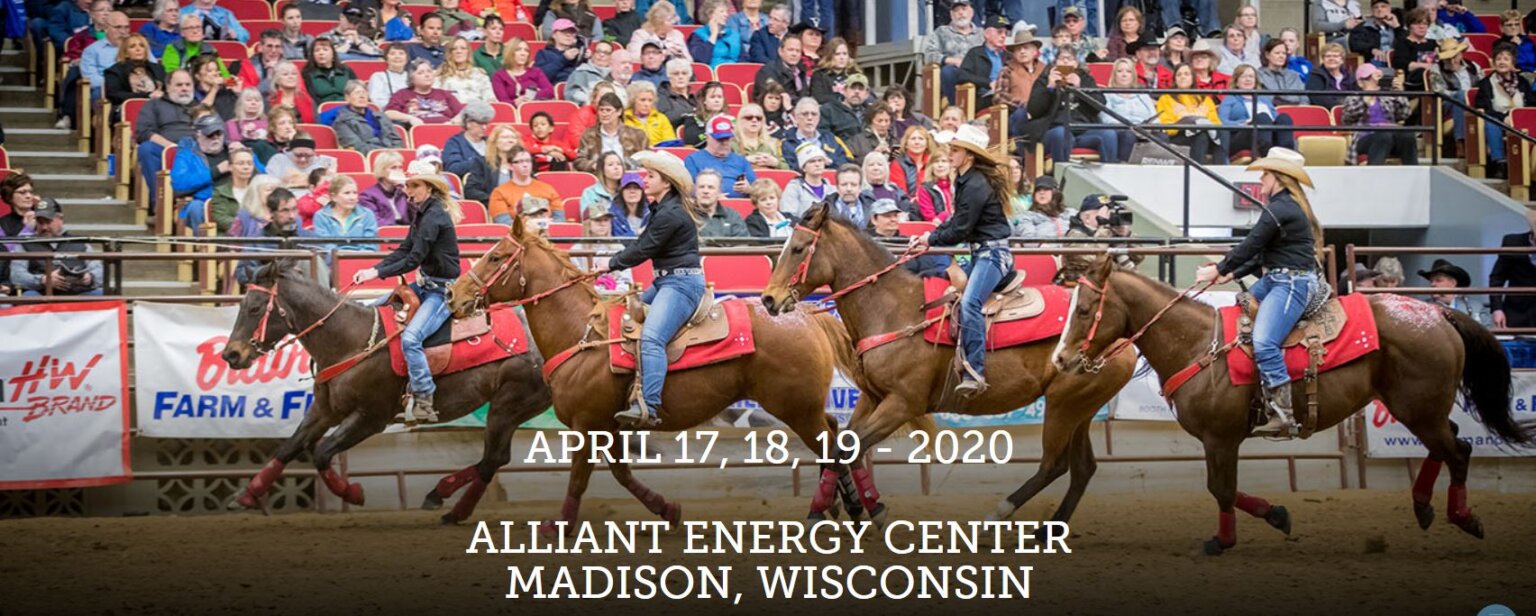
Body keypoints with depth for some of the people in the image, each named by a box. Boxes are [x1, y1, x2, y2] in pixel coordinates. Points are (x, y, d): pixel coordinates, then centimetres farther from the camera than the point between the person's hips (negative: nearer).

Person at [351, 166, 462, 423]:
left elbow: (414, 259, -22)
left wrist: (377, 273, -19)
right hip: (425, 284, 11)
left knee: (410, 337, -27)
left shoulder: (434, 216, -20)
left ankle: (424, 402, -21)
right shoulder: (422, 213, 10)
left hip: (442, 290, -11)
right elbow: (404, 250, 11)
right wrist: (373, 269, -1)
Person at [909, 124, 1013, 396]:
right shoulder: (966, 180, 13)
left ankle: (975, 372, -33)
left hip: (992, 253, -12)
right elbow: (957, 221, 19)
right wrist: (930, 235, 8)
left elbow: (960, 229, -17)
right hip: (981, 252, 12)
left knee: (969, 302, -26)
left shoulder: (976, 185, -18)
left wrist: (931, 239, -3)